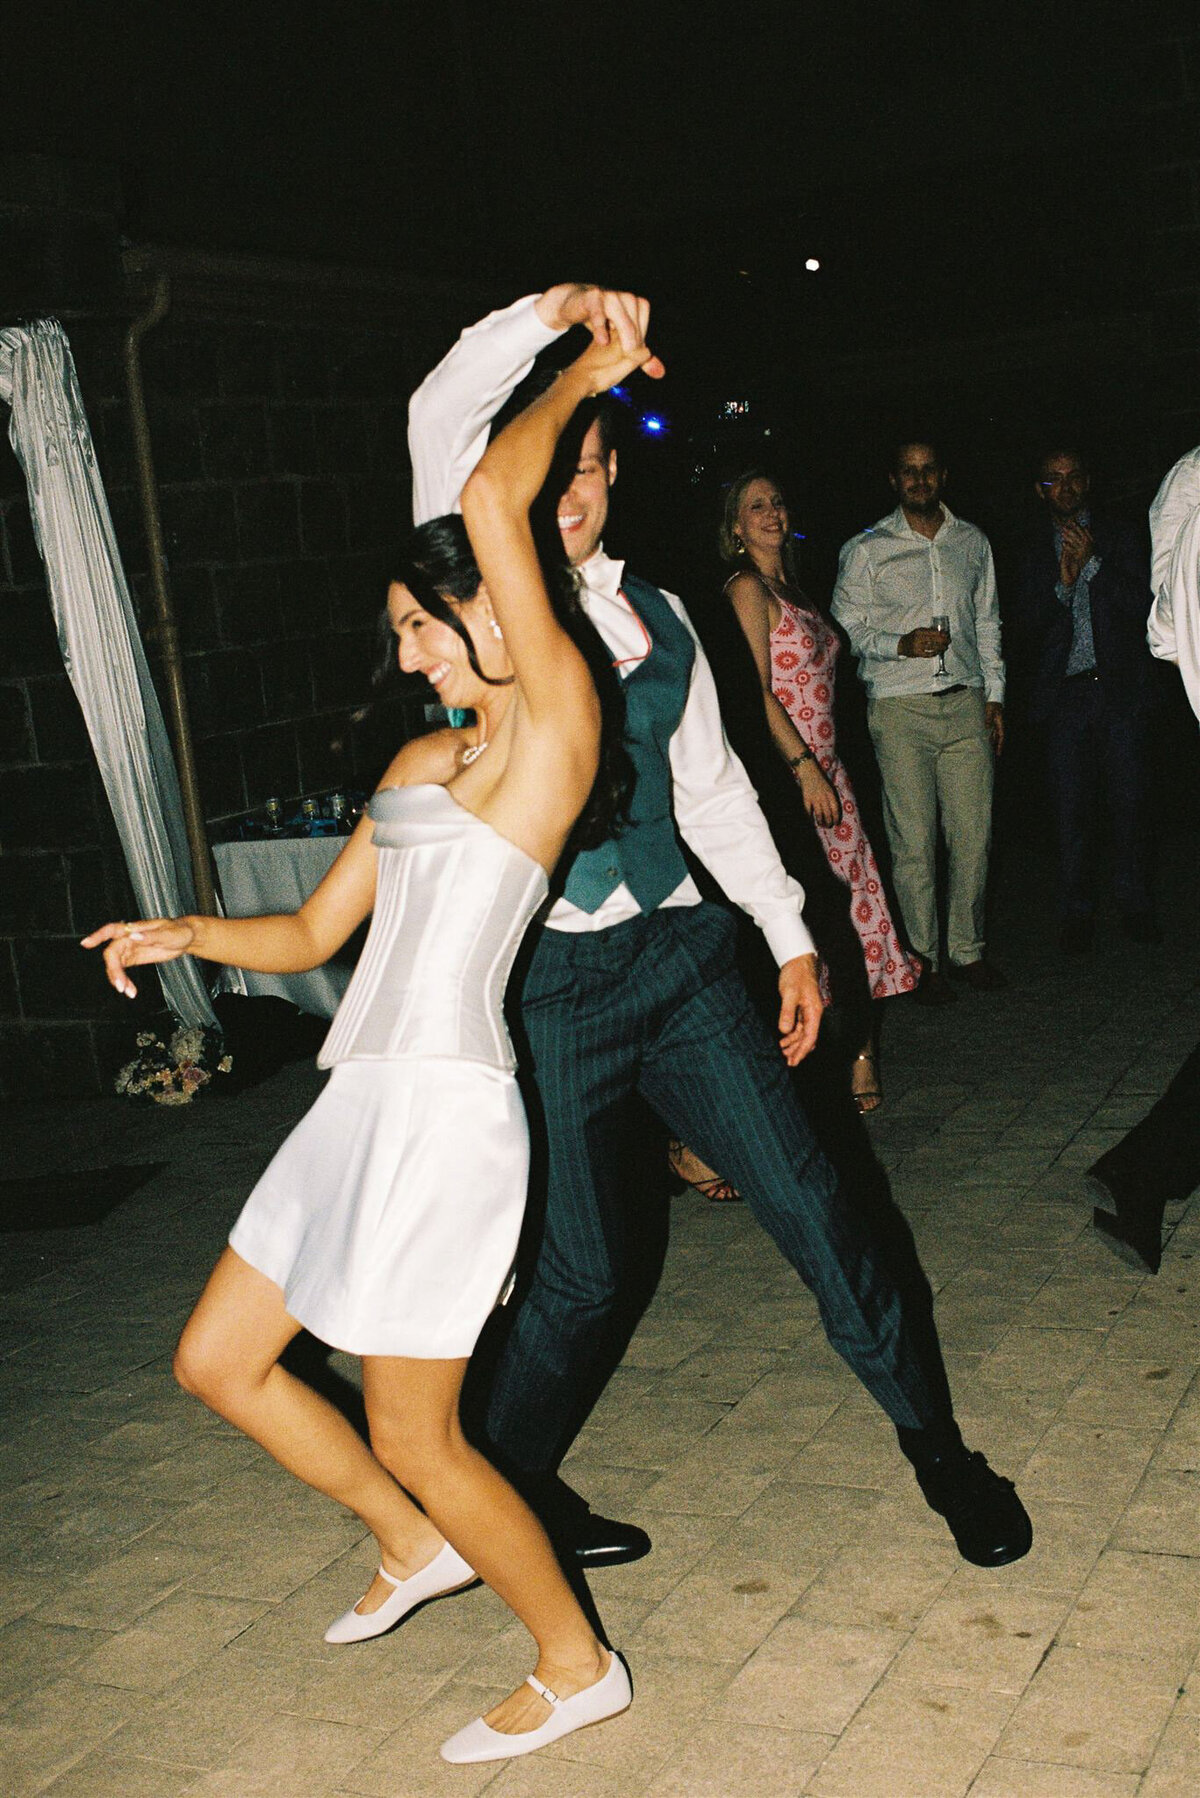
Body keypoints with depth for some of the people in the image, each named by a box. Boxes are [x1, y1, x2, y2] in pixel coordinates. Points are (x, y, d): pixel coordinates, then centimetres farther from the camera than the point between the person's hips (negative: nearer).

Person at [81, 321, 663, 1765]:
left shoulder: (559, 720, -7)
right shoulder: (418, 762, 17)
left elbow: (490, 499, -16)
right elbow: (310, 935, 21)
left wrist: (577, 379, -1)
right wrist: (183, 934, 8)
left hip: (445, 1107, -9)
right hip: (364, 1101, 9)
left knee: (412, 1434, 2)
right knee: (216, 1361, 16)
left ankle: (575, 1665, 26)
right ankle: (417, 1545, 37)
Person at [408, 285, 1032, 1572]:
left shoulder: (653, 615, 12)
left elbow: (710, 783, 15)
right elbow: (439, 418, -15)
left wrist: (789, 935, 12)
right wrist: (552, 312, -25)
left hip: (677, 955, 4)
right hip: (545, 977, -3)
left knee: (809, 1203, 3)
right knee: (580, 1270, 3)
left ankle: (934, 1443, 23)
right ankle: (508, 1487, 30)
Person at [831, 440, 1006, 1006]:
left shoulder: (972, 542, 15)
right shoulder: (866, 550, 3)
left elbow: (987, 623, 19)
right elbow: (846, 626, 2)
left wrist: (995, 694, 13)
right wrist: (900, 645, -13)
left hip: (965, 703, 3)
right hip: (900, 708, -3)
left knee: (974, 832, 2)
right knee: (913, 839, -3)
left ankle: (967, 948, 16)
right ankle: (923, 958, 7)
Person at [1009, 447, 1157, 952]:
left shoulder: (1119, 536, 9)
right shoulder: (1034, 554, 11)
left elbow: (1142, 605, -3)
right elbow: (1024, 632, 2)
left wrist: (1092, 563, -11)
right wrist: (1062, 582, -11)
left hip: (1119, 688, -1)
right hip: (1063, 695, 1)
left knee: (1128, 801, 0)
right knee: (1071, 809, 0)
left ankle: (1135, 907, 11)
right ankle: (1076, 915, 8)